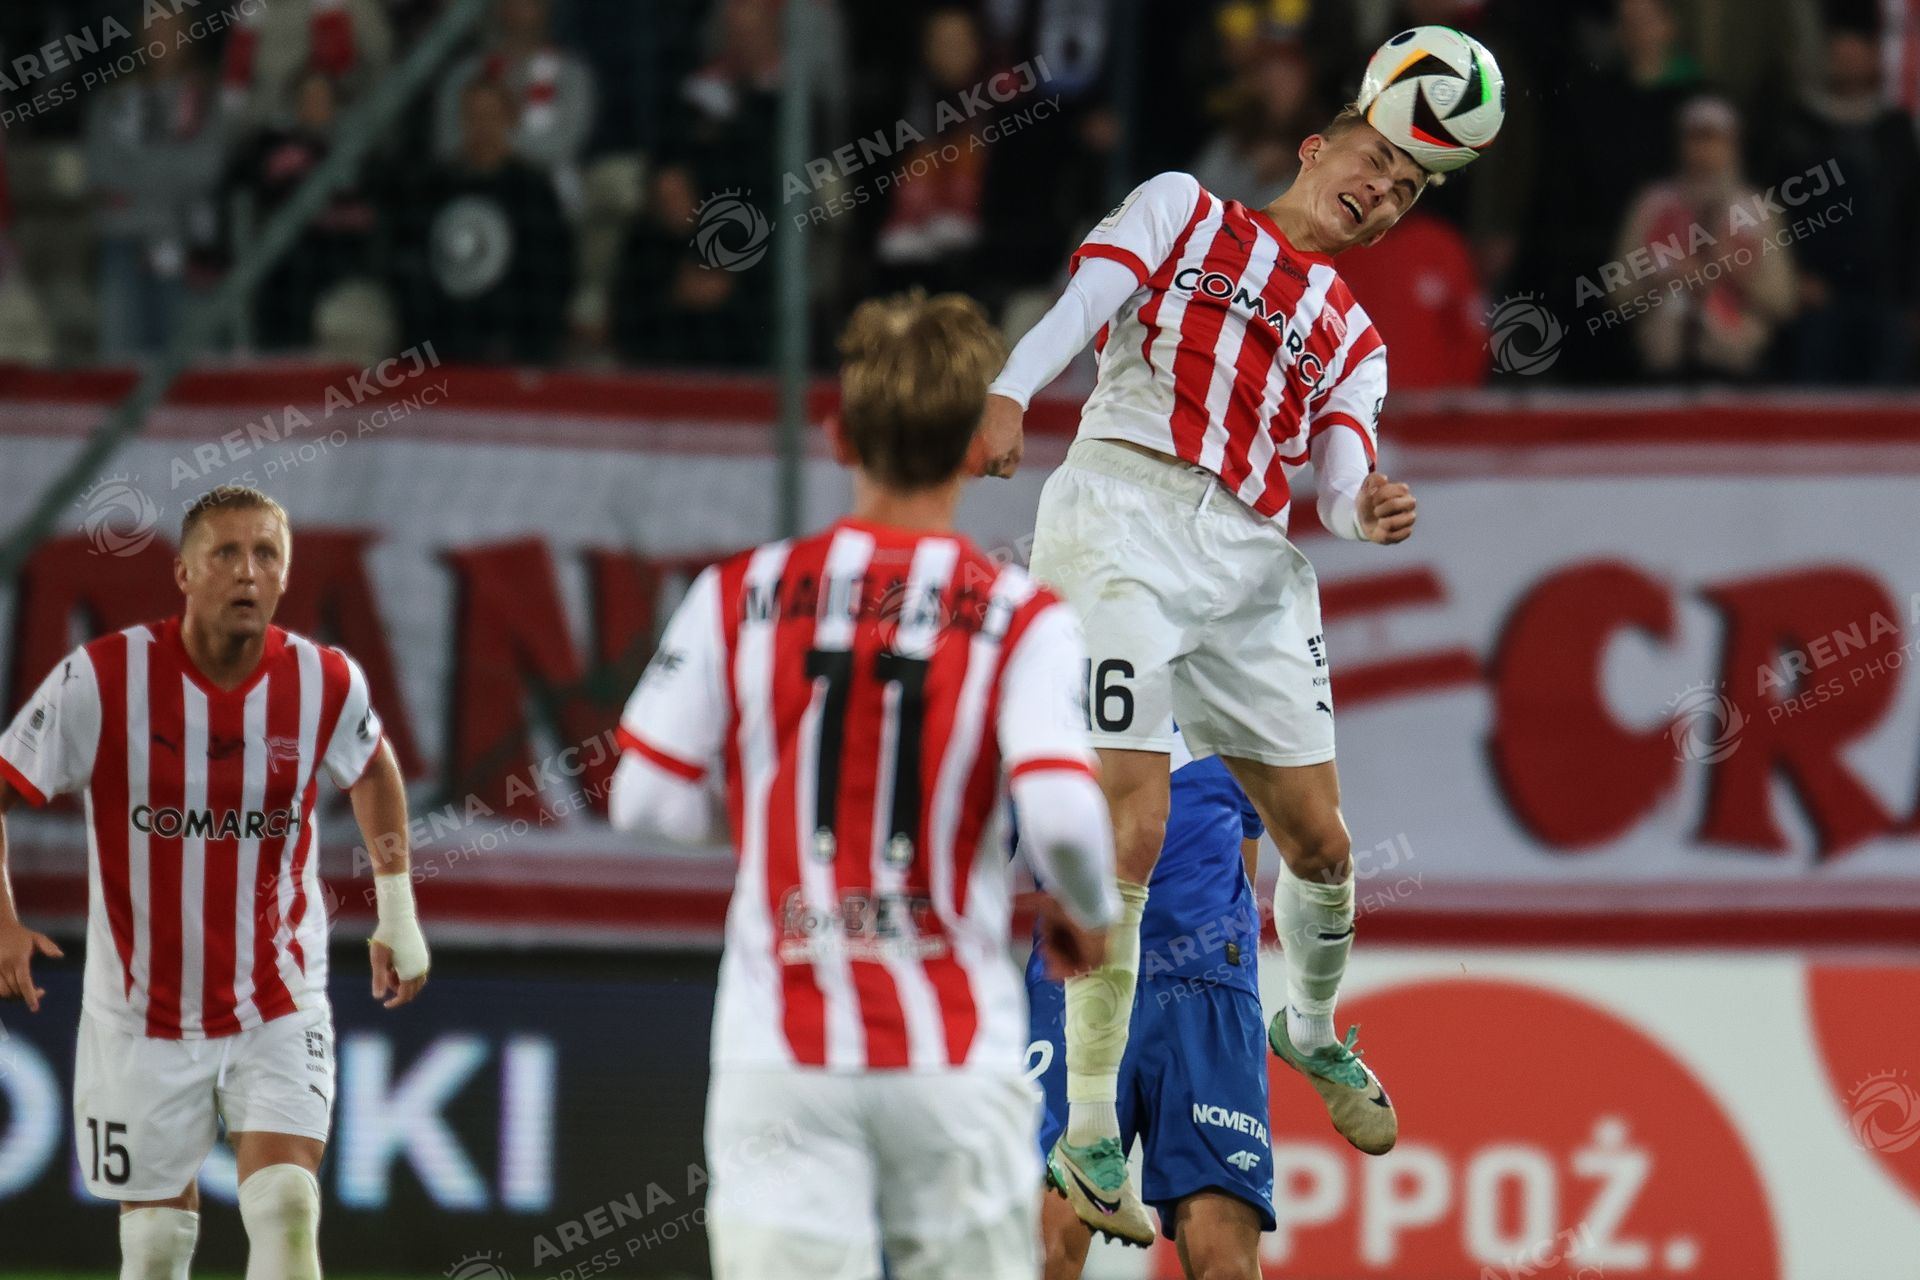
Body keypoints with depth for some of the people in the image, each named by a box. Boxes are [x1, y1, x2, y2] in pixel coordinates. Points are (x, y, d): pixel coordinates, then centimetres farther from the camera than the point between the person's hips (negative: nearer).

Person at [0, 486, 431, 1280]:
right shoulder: (103, 679, -15)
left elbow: (373, 770, 16)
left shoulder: (327, 683, -8)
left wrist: (398, 912, 14)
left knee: (286, 1209, -17)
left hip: (279, 1008, 0)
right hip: (144, 1013, 0)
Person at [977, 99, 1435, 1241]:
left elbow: (1340, 476, 7)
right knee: (1135, 832, -16)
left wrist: (1367, 512, -17)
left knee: (1320, 843, 6)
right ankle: (1088, 1133, -9)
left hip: (1251, 565, 5)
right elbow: (1087, 300, -4)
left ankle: (1312, 1032, 38)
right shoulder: (1184, 209, 13)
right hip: (1125, 517, -5)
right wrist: (1009, 396, -23)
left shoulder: (1353, 341, 24)